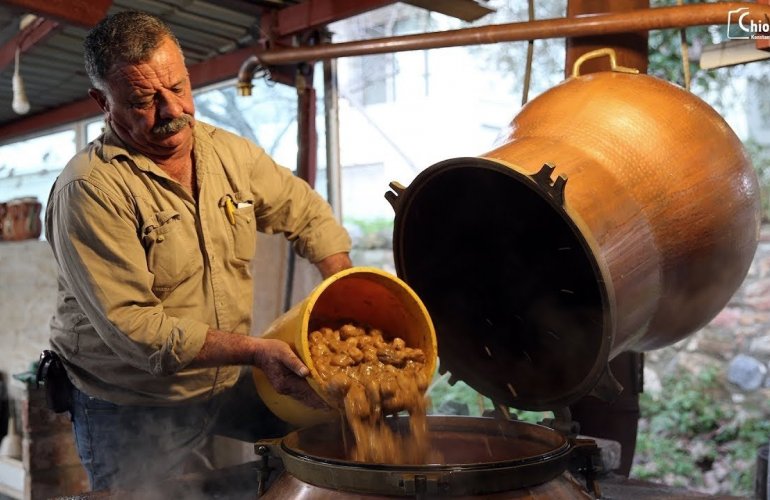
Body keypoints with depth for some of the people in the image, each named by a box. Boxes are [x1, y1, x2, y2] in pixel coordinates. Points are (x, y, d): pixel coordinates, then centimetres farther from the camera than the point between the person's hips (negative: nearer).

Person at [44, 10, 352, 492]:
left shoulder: (231, 152, 0)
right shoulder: (89, 190, -19)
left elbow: (308, 212, 12)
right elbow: (129, 326, -23)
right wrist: (254, 351, -26)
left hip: (226, 393, 5)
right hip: (131, 416, -4)